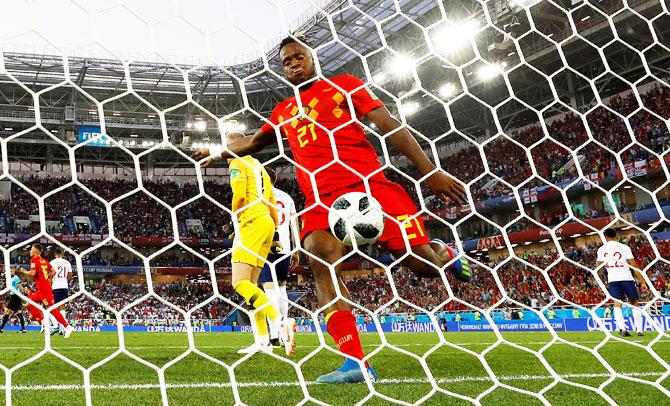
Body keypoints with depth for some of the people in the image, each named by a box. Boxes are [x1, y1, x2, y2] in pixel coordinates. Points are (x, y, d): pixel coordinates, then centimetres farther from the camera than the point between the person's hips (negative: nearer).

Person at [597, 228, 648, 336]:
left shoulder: (601, 249, 9)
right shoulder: (624, 247, 3)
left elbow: (598, 269, 9)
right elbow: (634, 266, -1)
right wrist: (642, 282, 2)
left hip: (612, 279, 1)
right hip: (627, 278, -1)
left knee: (617, 303, 1)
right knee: (634, 303, 13)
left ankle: (622, 328, -19)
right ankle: (639, 330, 12)